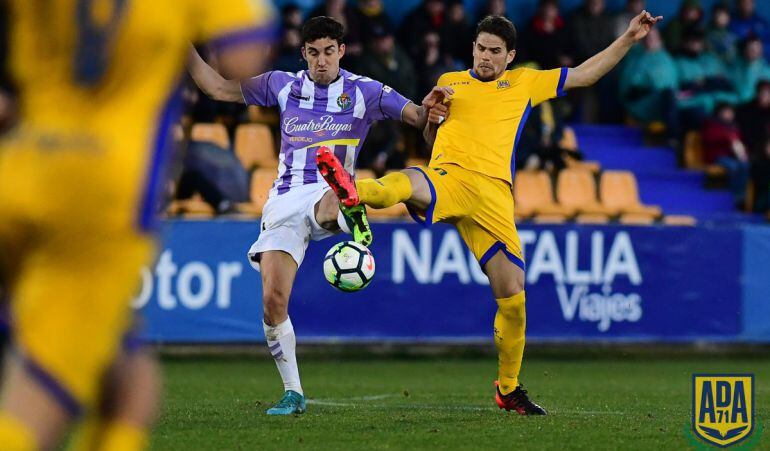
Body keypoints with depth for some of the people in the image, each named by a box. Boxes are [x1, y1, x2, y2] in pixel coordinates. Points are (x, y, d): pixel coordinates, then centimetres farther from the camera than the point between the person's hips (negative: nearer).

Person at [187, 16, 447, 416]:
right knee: (273, 300, -9)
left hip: (328, 192, -2)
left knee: (333, 202, -44)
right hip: (284, 200, 2)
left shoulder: (364, 91, 7)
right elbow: (219, 88, 20)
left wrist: (433, 108, -18)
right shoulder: (282, 85, 14)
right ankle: (293, 393, 1)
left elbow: (419, 117, 6)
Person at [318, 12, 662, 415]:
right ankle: (355, 191, -75)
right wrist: (432, 118, 7)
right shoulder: (450, 82, 24)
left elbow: (586, 74, 28)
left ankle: (508, 389, 14)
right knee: (405, 184, -40)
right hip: (447, 177, -1)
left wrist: (628, 38, 23)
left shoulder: (525, 82, 24)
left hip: (493, 192, 1)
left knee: (512, 295, -2)